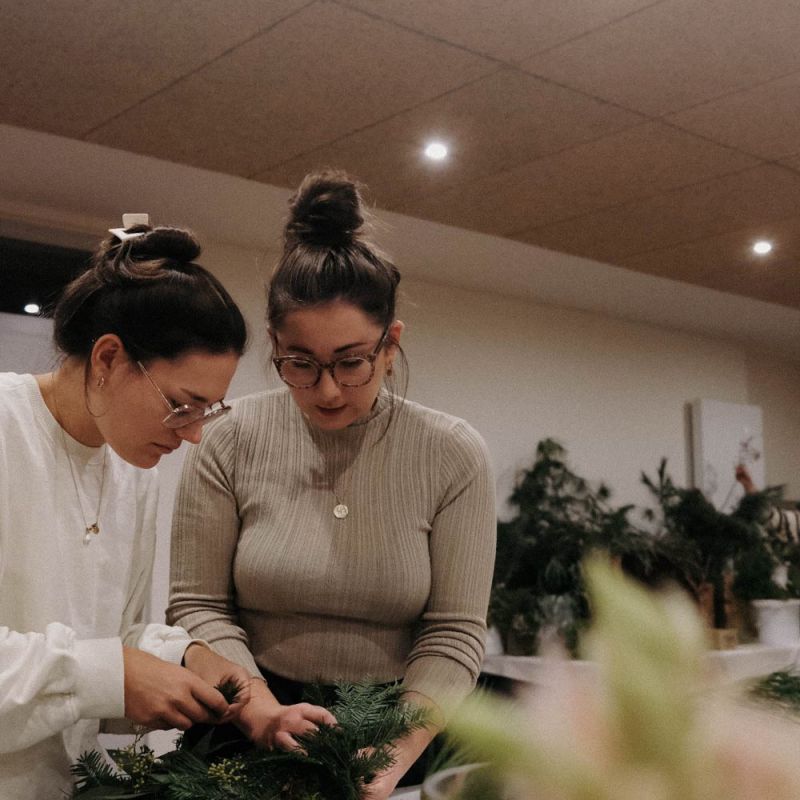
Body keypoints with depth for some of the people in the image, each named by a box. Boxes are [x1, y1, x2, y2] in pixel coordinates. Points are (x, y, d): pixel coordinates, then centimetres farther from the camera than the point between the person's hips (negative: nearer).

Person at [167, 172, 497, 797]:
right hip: (250, 731, 0)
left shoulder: (453, 455, -6)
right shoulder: (232, 442, -5)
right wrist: (264, 713, -17)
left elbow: (453, 633, -7)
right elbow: (198, 605, -3)